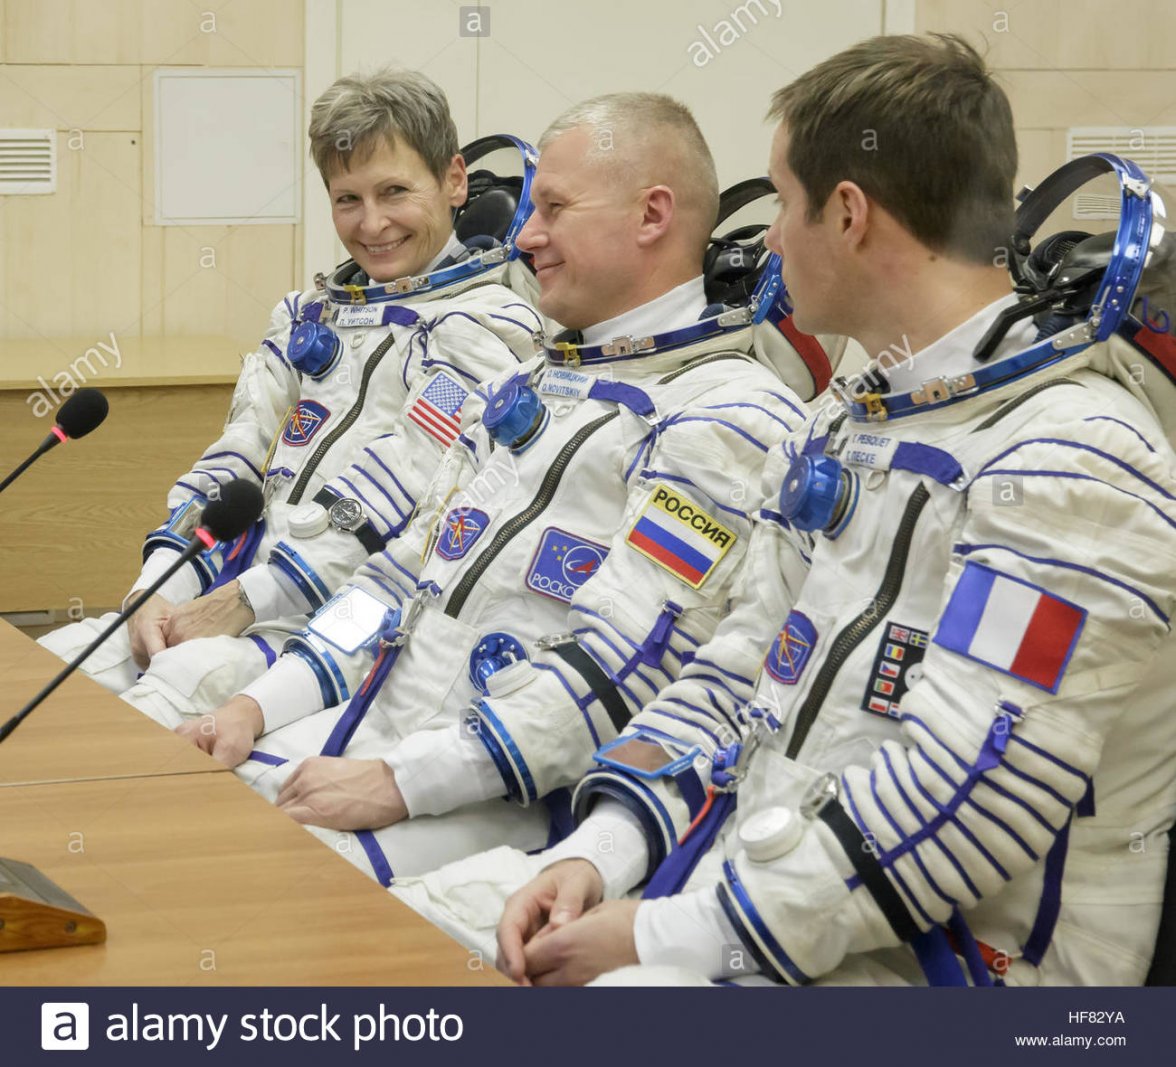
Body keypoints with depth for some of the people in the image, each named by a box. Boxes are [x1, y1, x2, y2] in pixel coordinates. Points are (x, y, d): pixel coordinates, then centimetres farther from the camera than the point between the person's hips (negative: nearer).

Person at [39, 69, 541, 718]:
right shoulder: (311, 314, 23)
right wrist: (159, 589, -4)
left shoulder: (487, 327, -2)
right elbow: (236, 459, 14)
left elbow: (394, 504, -13)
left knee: (181, 685, -35)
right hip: (240, 590, 7)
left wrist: (242, 604, -16)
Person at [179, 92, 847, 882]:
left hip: (510, 794, -8)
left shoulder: (729, 416, -10)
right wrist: (259, 707, 7)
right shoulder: (529, 385, 21)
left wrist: (399, 782, -23)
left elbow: (622, 668, -19)